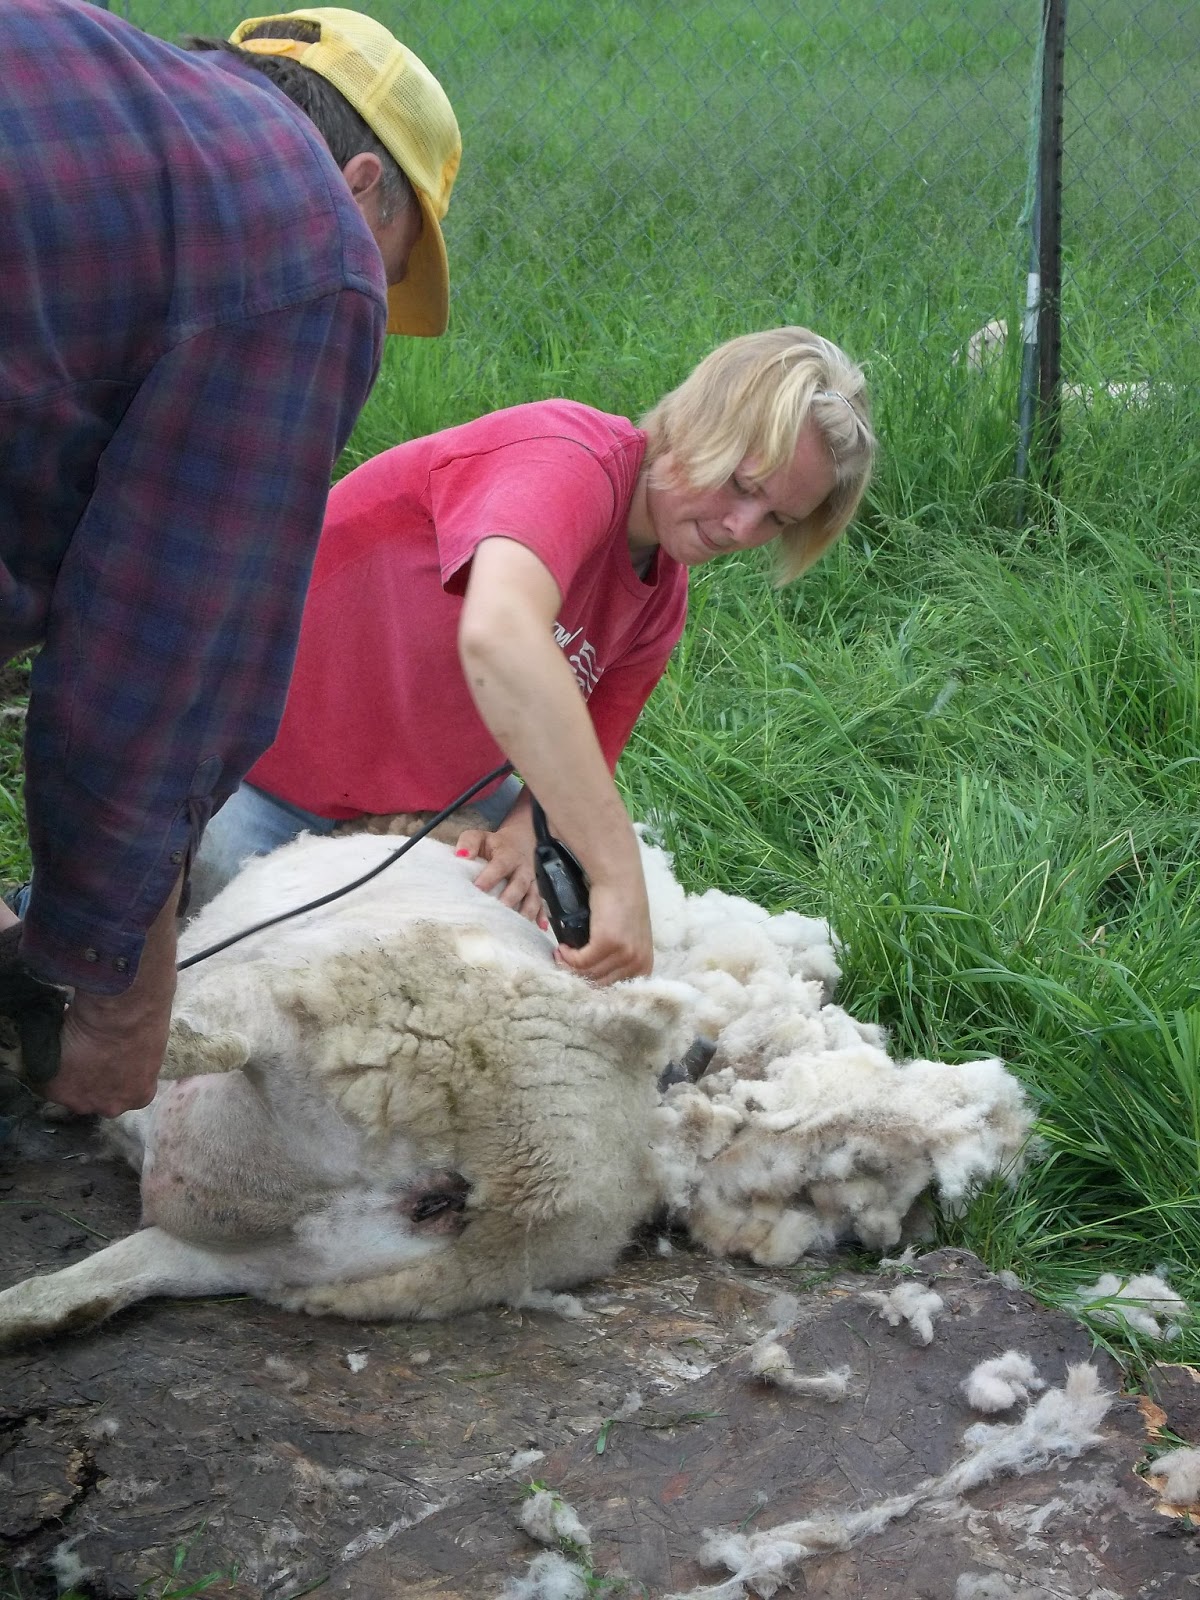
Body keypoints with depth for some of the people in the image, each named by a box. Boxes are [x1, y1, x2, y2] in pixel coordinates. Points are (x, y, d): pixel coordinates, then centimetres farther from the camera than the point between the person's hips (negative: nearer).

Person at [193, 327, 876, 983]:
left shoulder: (662, 602, -2)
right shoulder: (571, 459, -31)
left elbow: (577, 763, -1)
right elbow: (499, 637, -52)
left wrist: (528, 827, -26)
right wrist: (617, 874, -53)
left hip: (429, 790, 8)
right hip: (267, 780, -8)